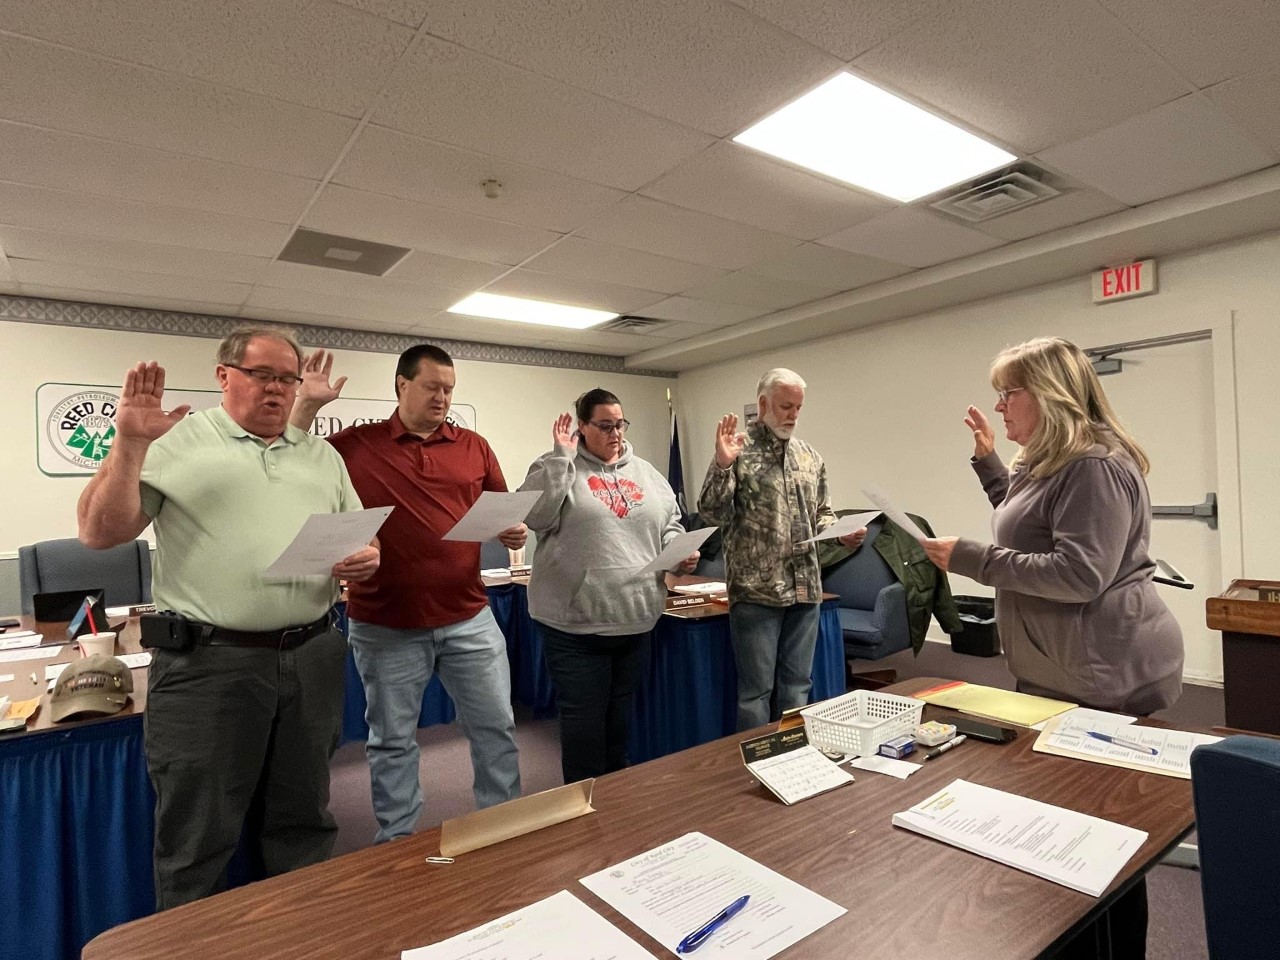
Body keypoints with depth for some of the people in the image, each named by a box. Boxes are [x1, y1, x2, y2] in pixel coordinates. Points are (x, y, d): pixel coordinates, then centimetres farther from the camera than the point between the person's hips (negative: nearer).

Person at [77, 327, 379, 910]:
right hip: (207, 664, -4)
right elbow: (100, 533, -5)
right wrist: (129, 444, -16)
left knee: (303, 824, 19)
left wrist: (366, 560, -7)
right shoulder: (175, 444, 0)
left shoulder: (322, 457, 13)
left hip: (311, 659, 4)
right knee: (198, 840, 9)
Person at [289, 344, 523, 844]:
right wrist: (306, 403, -11)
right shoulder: (356, 445, -1)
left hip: (469, 618, 2)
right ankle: (396, 842, 33)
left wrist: (514, 531, -12)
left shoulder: (473, 446, 5)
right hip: (385, 627, -1)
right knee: (392, 740, 14)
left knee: (496, 727, 11)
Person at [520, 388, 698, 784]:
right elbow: (535, 516, -18)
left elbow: (670, 523, 17)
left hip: (636, 618, 5)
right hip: (576, 622, -5)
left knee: (620, 711, 20)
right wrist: (561, 457, -18)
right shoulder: (557, 467, -2)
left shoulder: (645, 472, 12)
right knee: (583, 717, 5)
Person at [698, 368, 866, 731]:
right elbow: (713, 514, -12)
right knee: (756, 689, 4)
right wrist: (722, 466, -26)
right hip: (756, 593, -5)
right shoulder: (738, 450, -6)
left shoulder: (810, 456, 11)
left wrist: (841, 534, -2)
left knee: (797, 686, 15)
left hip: (805, 591, 6)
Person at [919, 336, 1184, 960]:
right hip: (1053, 673, 10)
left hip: (1107, 678, -10)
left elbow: (1078, 575, -27)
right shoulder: (1045, 463, 12)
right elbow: (1023, 525, 27)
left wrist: (970, 559, -23)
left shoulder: (1095, 466, -20)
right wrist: (987, 460, 19)